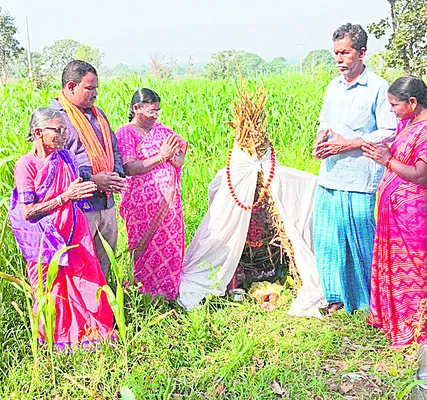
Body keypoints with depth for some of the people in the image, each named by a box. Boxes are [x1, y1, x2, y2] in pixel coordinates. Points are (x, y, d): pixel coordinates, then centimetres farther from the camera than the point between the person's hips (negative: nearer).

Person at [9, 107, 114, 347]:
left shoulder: (66, 158, 6)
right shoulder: (26, 165, -11)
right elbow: (27, 212, -16)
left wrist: (83, 191, 0)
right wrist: (65, 197, -18)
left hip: (75, 233, 5)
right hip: (46, 240, -4)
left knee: (87, 283, 6)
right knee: (52, 292, 8)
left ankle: (92, 335, 24)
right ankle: (55, 343, 28)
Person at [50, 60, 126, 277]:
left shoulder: (97, 113, 18)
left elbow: (113, 148, 25)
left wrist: (117, 175, 4)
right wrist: (90, 179, -20)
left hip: (106, 202, 8)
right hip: (79, 205, -8)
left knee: (105, 261, 15)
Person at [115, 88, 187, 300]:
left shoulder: (160, 129, 13)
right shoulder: (126, 133, -4)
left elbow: (179, 162, 10)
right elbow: (129, 168, -17)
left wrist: (172, 154, -13)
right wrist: (160, 156, -19)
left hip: (168, 199, 6)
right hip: (142, 201, -6)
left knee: (170, 244, 9)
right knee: (146, 246, -1)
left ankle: (168, 292, 21)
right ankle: (146, 295, 12)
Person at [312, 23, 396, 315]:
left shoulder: (378, 88, -6)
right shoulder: (333, 87, 14)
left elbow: (389, 134, -10)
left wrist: (347, 144, -15)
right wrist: (320, 140, -1)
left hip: (361, 180, -6)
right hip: (329, 177, 6)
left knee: (362, 240, 1)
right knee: (327, 238, 9)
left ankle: (371, 301, 20)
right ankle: (336, 297, 24)